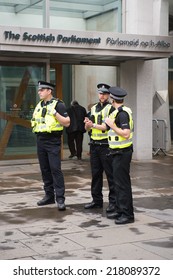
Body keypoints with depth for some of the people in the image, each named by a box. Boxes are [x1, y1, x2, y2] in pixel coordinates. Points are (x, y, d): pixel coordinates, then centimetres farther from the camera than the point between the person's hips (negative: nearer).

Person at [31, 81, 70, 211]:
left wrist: (55, 113, -20)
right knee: (45, 169, 10)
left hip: (53, 141, -7)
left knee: (55, 169, -10)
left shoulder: (58, 104, -6)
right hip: (40, 140, 7)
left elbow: (67, 123, -11)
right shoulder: (39, 105, 15)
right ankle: (49, 195, 18)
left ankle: (60, 198, -9)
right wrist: (34, 124, 9)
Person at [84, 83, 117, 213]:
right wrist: (88, 123, -8)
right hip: (94, 144, 7)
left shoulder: (111, 108, -6)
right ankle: (97, 200, 21)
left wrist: (93, 125, -13)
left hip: (106, 145, -7)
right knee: (95, 174, 12)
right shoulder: (93, 108, 14)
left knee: (110, 175, -2)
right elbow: (87, 128, 13)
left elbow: (107, 127, -16)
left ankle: (113, 201, 6)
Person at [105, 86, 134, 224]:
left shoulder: (122, 113, -19)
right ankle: (120, 210, 24)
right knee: (119, 182, 15)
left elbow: (126, 134, -26)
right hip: (119, 152, 10)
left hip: (122, 152, -10)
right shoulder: (122, 111, 12)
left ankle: (128, 214, -1)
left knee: (122, 183, -6)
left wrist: (111, 125, -21)